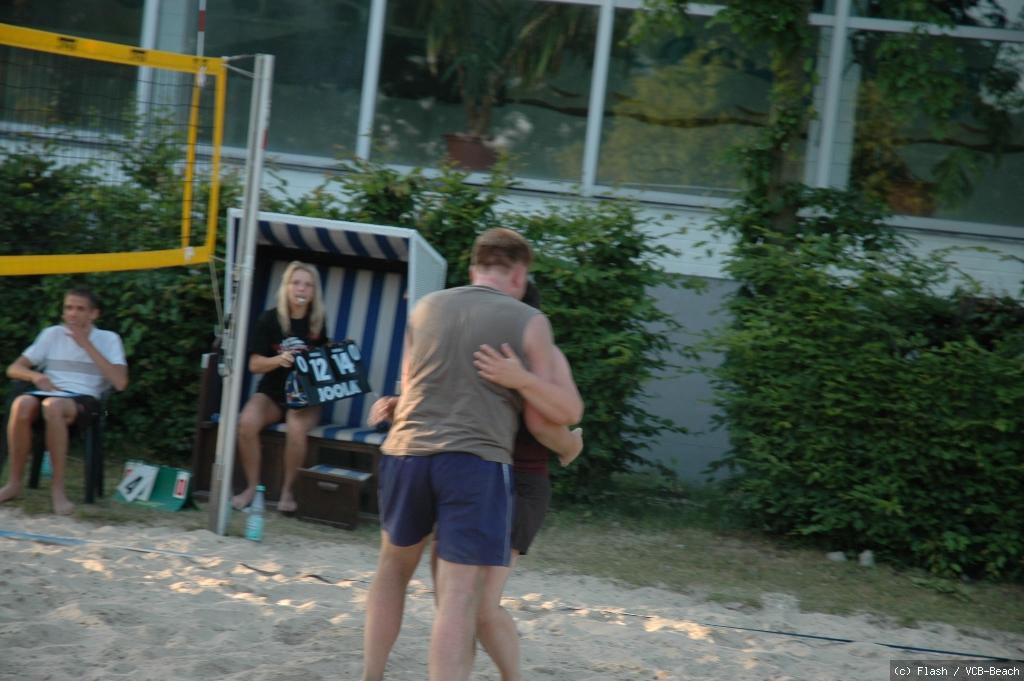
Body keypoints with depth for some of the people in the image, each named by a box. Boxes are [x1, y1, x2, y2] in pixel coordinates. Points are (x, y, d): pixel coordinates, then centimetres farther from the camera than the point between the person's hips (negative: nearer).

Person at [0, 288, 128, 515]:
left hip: (84, 398, -3)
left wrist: (86, 345, -6)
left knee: (53, 405, -40)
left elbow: (120, 383, -7)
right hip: (49, 393, 3)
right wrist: (35, 376, -9)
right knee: (21, 404, -35)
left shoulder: (108, 339, 9)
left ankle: (58, 487, -33)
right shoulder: (52, 334, 17)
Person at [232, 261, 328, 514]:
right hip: (271, 392, 0)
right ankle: (252, 487, -13)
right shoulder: (270, 320, -2)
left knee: (296, 427, -34)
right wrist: (278, 360, -22)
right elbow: (255, 364, -3)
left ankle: (288, 491, -14)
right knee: (247, 422, -30)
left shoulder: (318, 323, 3)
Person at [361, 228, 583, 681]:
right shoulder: (529, 322, 1)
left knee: (394, 567, 25)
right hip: (476, 461, -4)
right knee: (459, 597, -6)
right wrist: (571, 407, 23)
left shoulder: (426, 308, 13)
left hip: (406, 453, 4)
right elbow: (541, 413, 3)